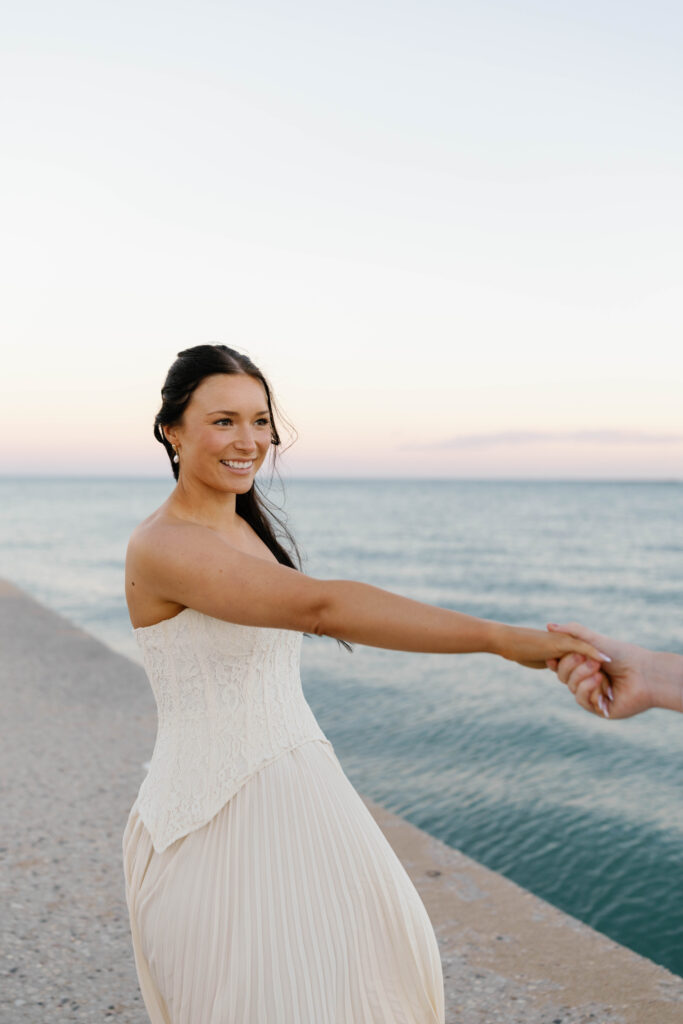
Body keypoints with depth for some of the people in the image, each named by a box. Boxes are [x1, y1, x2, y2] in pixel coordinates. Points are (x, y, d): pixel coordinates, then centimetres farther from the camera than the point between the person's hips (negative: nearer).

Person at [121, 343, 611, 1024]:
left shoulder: (252, 525, 8)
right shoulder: (162, 545, -22)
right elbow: (322, 605, -35)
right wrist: (503, 639, -41)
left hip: (298, 790, 9)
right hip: (216, 818, -8)